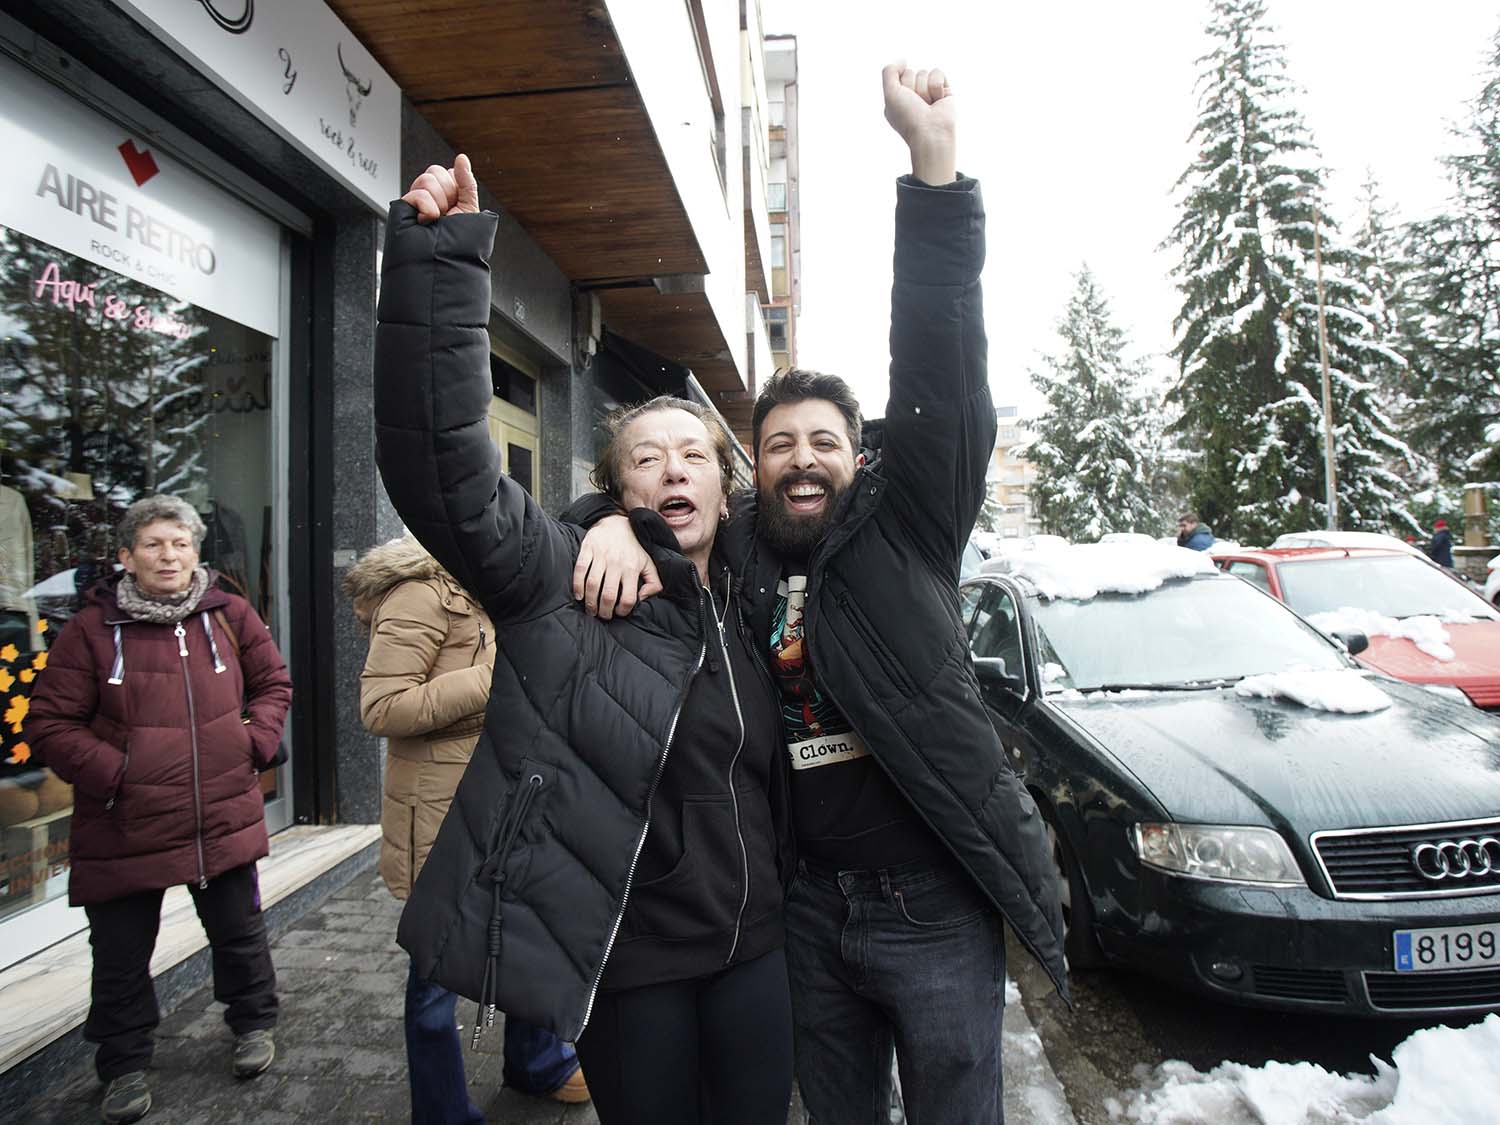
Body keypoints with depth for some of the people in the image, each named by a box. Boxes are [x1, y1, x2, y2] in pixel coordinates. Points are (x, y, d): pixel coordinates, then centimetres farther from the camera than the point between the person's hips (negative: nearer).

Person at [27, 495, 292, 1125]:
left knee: (239, 932, 17)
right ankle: (125, 1067, 35)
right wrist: (110, 773, -16)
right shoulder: (92, 628, -7)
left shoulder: (229, 615, 0)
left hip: (224, 818, 2)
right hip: (124, 830, -1)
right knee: (121, 956, 13)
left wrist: (257, 741, -3)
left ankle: (254, 1024, 41)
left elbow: (273, 682, 11)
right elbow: (50, 722, -5)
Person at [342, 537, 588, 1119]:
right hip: (443, 816, -9)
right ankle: (444, 1111, 28)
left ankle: (537, 1063, 44)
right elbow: (380, 708, -23)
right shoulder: (420, 596, -17)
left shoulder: (479, 598, 13)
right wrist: (490, 680, -25)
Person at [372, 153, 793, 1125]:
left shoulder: (743, 602, 5)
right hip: (625, 961, -5)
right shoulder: (555, 580, -12)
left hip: (753, 946, 5)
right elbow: (441, 462, -28)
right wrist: (440, 260, -34)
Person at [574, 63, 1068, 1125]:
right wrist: (616, 521, -11)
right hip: (810, 906, 3)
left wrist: (934, 162, -26)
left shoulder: (905, 522, -8)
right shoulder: (730, 553, 0)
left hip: (935, 905, -2)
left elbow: (941, 372, -19)